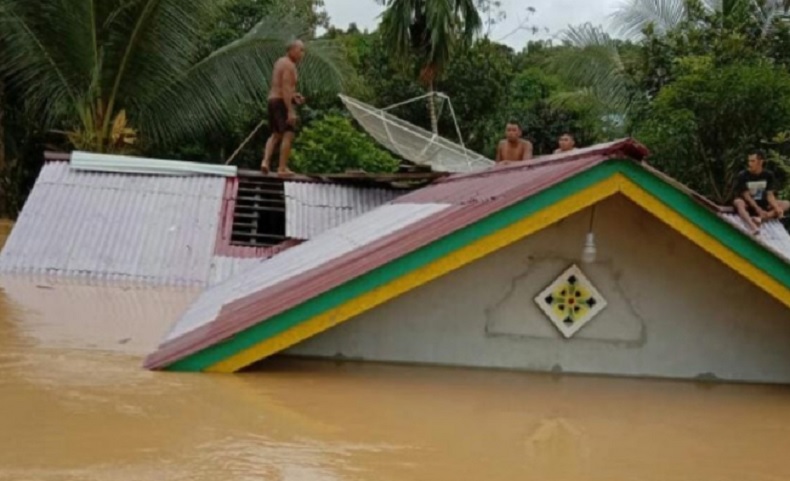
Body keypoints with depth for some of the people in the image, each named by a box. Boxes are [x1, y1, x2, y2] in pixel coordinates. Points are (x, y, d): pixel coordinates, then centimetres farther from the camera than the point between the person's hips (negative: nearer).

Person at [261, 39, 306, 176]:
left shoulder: (280, 62, 17)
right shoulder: (289, 65, -14)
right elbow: (285, 89, -23)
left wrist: (293, 95, 16)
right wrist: (290, 111, -26)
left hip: (272, 101, 10)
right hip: (283, 102, -10)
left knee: (275, 135, 17)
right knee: (288, 135, -7)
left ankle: (266, 161, 2)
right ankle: (282, 168, -9)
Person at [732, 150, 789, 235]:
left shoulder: (768, 175, -2)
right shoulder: (742, 175, -13)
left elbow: (770, 195, -5)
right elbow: (746, 196, -16)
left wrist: (777, 208, -24)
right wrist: (759, 210, -28)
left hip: (762, 204, 4)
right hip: (748, 205, -4)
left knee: (786, 204, -16)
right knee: (738, 202, -38)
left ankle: (760, 218, -39)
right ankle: (753, 227, -63)